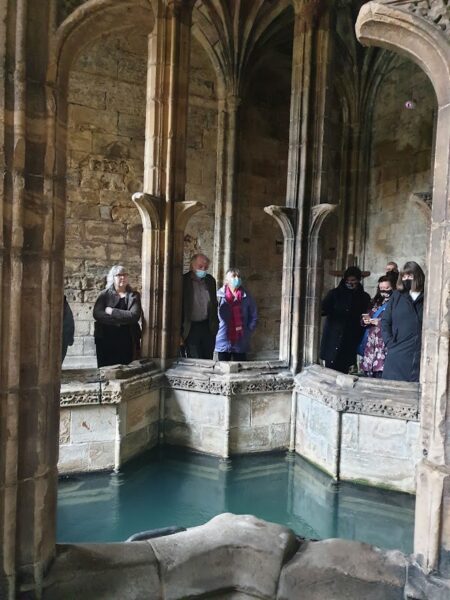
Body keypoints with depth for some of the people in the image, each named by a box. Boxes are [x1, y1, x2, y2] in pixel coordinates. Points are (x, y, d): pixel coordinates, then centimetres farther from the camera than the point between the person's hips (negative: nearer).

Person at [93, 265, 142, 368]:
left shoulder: (134, 296, 5)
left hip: (126, 341, 0)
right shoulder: (105, 294, 5)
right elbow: (97, 314, -10)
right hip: (105, 340, 0)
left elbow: (134, 316, -11)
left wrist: (112, 312, -12)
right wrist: (123, 319, -15)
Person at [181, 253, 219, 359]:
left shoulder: (210, 280, 8)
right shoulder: (183, 281, -8)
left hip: (208, 327, 5)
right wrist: (179, 333, -10)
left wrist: (215, 324, 11)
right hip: (191, 328, -4)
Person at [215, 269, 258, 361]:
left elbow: (254, 317, 7)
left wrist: (247, 332, 1)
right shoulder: (219, 296, -7)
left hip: (241, 343, 1)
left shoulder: (246, 297, -1)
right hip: (223, 342, -1)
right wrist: (216, 331, -5)